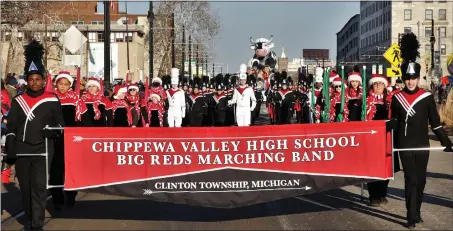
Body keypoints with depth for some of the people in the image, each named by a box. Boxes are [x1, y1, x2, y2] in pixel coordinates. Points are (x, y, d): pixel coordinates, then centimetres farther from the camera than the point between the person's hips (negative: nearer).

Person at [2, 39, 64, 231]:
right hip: (21, 151, 3)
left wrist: (52, 131, -18)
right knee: (25, 188, 10)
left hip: (42, 151, -2)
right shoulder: (18, 101, 6)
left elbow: (60, 124, 5)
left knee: (39, 187, -6)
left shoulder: (52, 101, 1)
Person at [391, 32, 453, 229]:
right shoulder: (397, 98, -1)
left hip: (422, 145, 2)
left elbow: (435, 122, 2)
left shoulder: (427, 97, -1)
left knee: (421, 180, 11)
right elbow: (394, 123, 7)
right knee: (411, 180, -6)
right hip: (405, 146, -1)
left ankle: (416, 212, 26)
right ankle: (412, 217, -2)